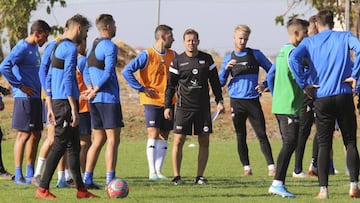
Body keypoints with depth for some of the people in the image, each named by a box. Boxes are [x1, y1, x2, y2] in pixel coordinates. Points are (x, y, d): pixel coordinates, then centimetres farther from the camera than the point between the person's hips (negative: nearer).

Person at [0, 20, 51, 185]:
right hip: (25, 97, -9)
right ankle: (18, 176, -2)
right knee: (24, 135, -6)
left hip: (36, 97, 9)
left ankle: (30, 174, 18)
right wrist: (20, 86, -18)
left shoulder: (34, 48, 15)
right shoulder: (22, 48, -13)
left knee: (35, 135, 11)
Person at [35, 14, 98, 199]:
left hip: (57, 101, 10)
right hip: (66, 101, -10)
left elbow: (49, 79, 20)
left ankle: (80, 189, 17)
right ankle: (43, 189, -8)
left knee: (73, 146, 13)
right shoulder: (71, 48, -11)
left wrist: (50, 108, 21)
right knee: (59, 145, -8)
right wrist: (74, 109, -19)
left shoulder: (57, 47, 18)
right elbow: (68, 79, -18)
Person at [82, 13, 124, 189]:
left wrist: (91, 89, 4)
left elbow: (86, 72, 18)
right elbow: (108, 72, -18)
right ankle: (110, 181, -11)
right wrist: (95, 91, -10)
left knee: (98, 140, 12)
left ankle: (87, 179, 10)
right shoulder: (110, 46, -10)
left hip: (96, 100, 8)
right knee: (113, 139, -7)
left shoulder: (92, 47, 17)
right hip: (109, 99, -8)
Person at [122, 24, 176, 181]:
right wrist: (141, 88, -13)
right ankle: (152, 172, -11)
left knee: (163, 136, 5)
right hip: (151, 101, -5)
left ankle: (158, 171, 9)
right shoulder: (147, 55, -9)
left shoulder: (173, 55, 8)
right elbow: (127, 71, -13)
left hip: (168, 101, 5)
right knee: (153, 134, -11)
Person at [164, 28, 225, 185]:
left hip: (203, 107, 2)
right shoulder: (178, 61, 1)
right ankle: (176, 176, 0)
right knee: (178, 141, -7)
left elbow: (214, 81, 11)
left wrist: (219, 101, 5)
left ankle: (200, 176, 8)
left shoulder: (207, 59, 5)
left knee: (204, 141, 0)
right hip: (183, 107, -2)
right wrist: (167, 106, -1)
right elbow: (170, 85, 4)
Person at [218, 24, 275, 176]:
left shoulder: (256, 54, 7)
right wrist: (226, 68, -9)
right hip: (236, 102, 2)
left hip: (253, 100, -2)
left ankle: (271, 166, -12)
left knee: (261, 134, -8)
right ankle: (246, 167, 10)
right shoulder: (228, 59, 10)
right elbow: (220, 82, 8)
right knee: (240, 137, 4)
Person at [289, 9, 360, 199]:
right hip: (344, 96, 0)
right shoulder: (344, 37, 6)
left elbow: (293, 58, -13)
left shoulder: (309, 42, 6)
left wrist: (303, 84, -7)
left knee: (324, 145, 6)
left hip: (321, 98, 0)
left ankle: (323, 189, -1)